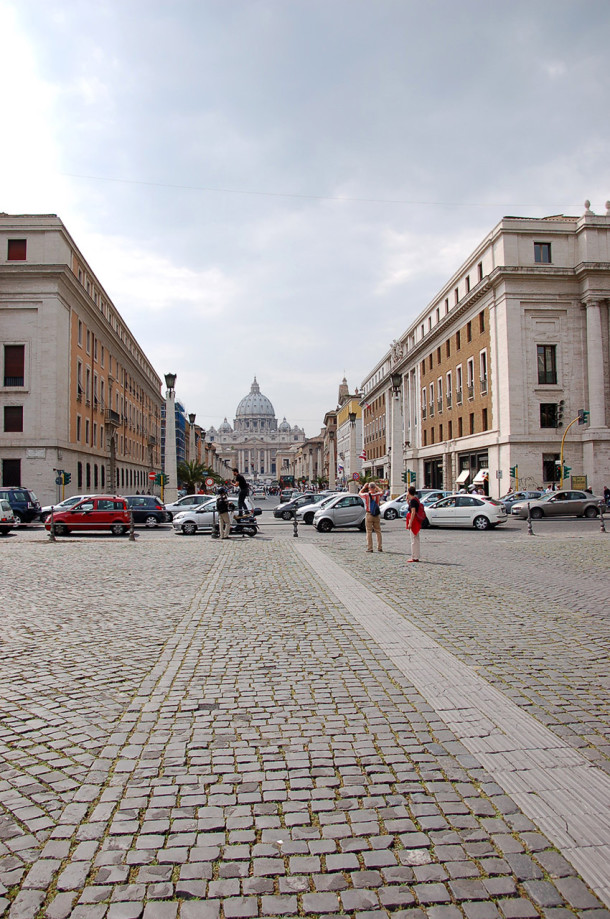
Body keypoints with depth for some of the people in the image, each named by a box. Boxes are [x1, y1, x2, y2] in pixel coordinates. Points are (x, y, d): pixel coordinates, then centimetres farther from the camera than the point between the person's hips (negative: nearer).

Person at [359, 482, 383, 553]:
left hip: (369, 515, -2)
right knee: (378, 531, 10)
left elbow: (359, 493, 13)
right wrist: (376, 486, 22)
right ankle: (379, 548, 11)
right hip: (377, 515, 2)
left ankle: (369, 548, -1)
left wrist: (364, 487, 18)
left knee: (369, 532, 1)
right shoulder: (378, 494, -3)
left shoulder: (366, 495, -9)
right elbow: (381, 491, 22)